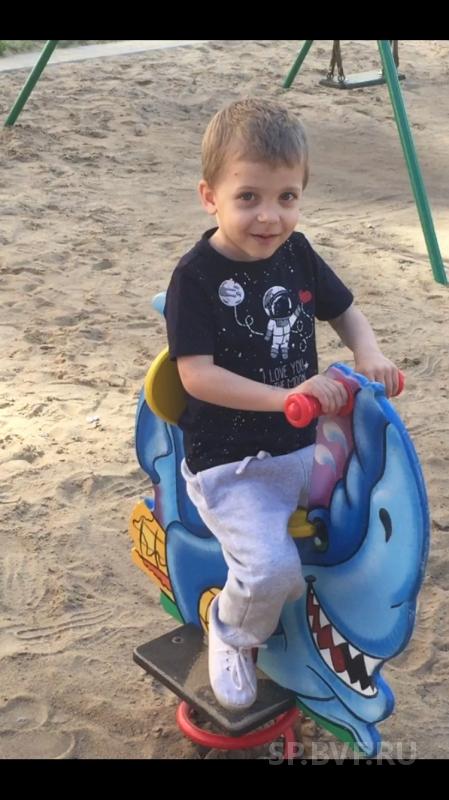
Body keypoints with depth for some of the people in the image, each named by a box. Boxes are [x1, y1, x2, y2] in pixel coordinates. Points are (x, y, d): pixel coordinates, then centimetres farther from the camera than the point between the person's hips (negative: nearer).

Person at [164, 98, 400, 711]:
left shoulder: (297, 254, 3)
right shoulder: (196, 277, -15)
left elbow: (343, 309, 16)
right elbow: (197, 375, -20)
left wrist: (368, 352, -6)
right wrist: (284, 396, -29)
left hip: (305, 447, 7)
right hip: (230, 463, -6)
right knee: (273, 570, -25)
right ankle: (232, 631, 11)